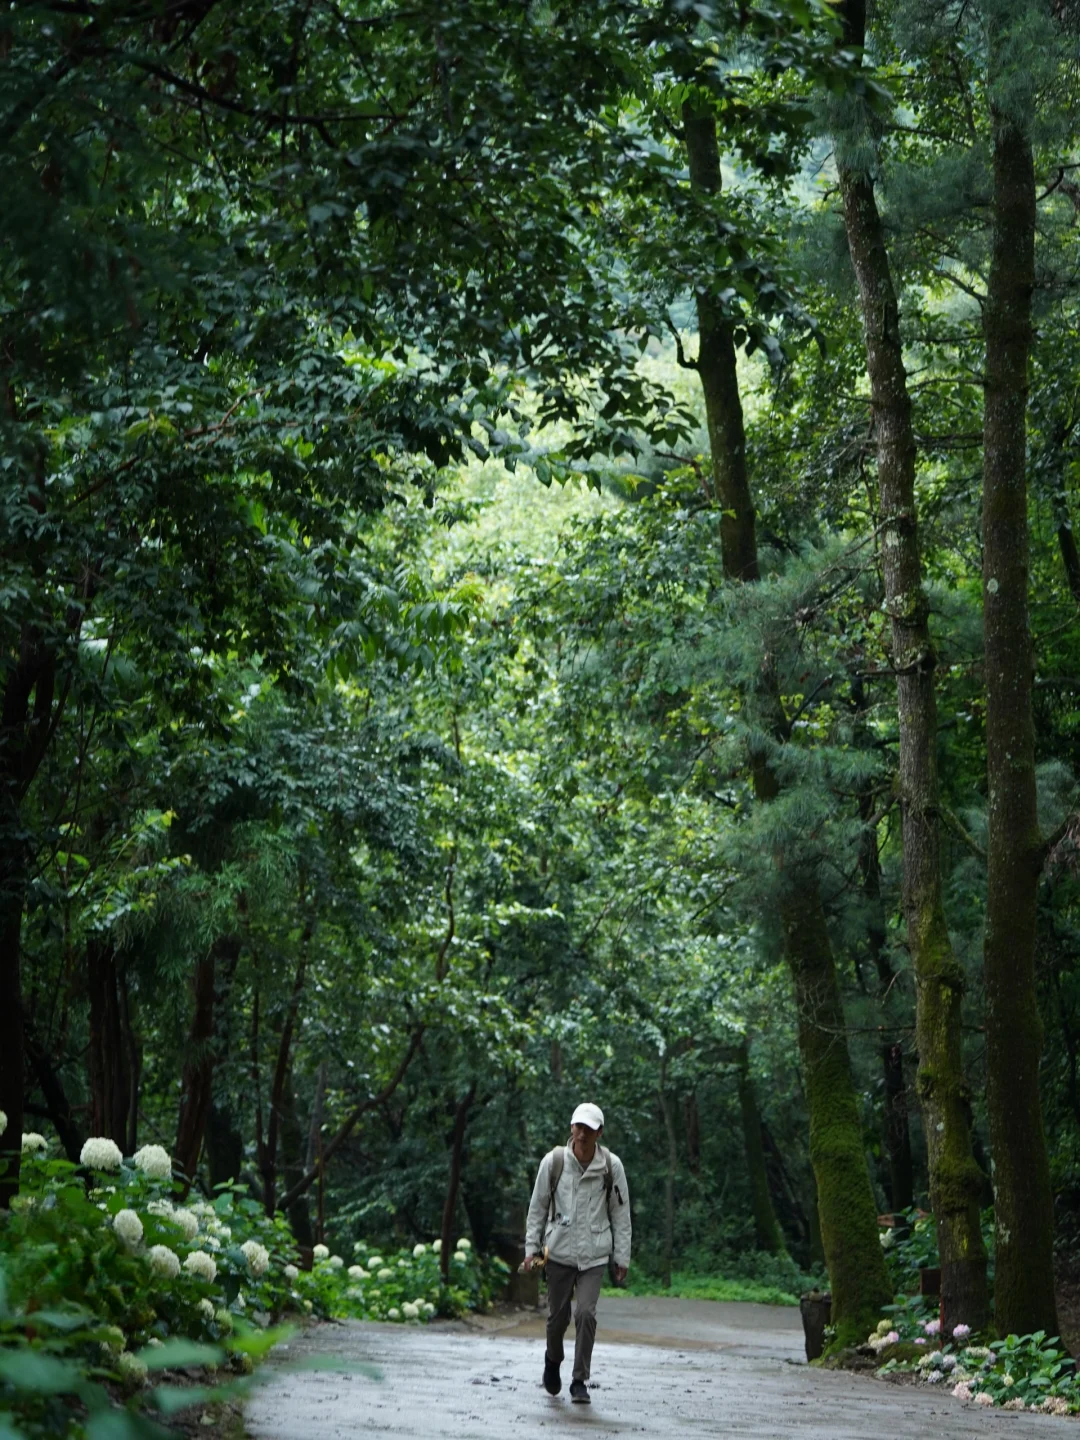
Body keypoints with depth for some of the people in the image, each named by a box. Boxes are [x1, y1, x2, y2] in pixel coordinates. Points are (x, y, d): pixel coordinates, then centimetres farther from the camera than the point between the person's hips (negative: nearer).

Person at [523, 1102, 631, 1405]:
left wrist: (622, 1257, 3)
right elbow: (537, 1206, 4)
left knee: (586, 1314, -12)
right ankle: (553, 1360, 39)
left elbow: (621, 1213, 3)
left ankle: (580, 1381, 2)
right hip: (559, 1250, 1)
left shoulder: (611, 1166, -5)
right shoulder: (554, 1161, -6)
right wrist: (532, 1247, 1)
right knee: (558, 1315, 8)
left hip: (594, 1253, 0)